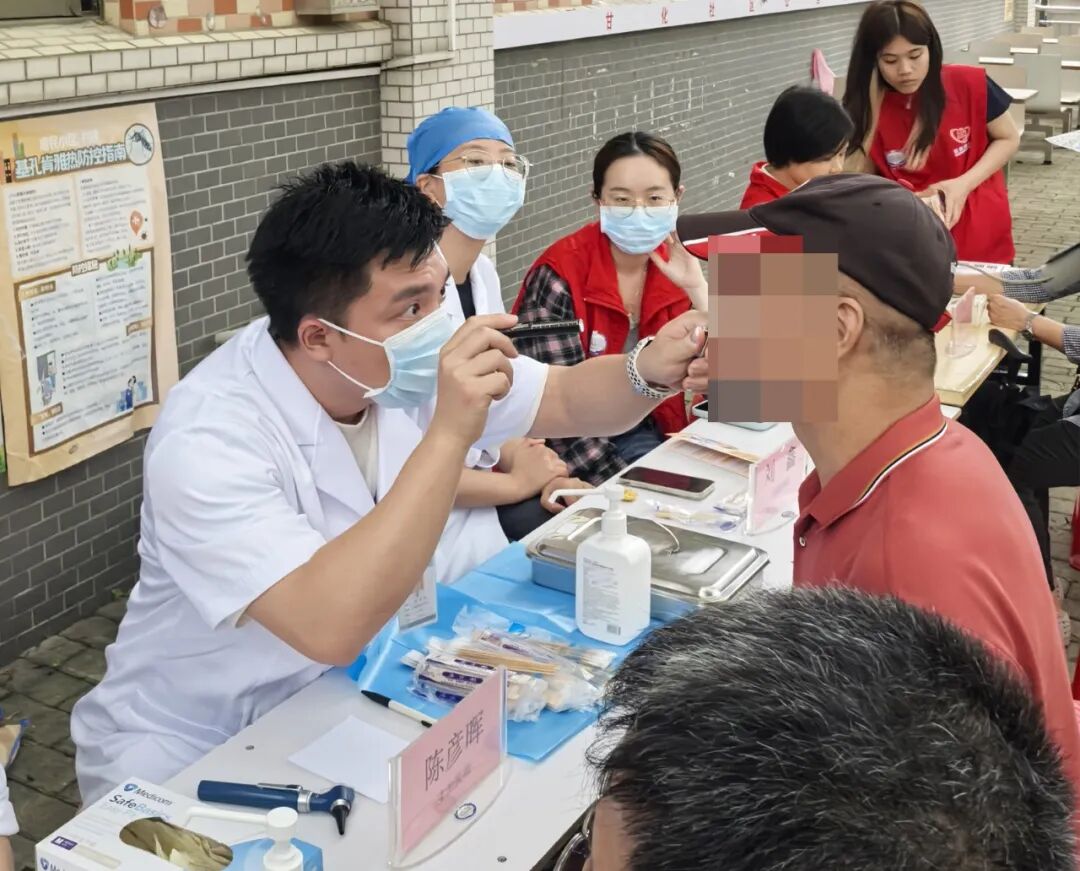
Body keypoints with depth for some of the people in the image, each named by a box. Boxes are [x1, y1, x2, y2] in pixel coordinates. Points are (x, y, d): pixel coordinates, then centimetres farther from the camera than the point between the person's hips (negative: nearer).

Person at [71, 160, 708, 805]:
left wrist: (651, 371, -21)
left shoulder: (403, 365, -9)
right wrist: (448, 435, -41)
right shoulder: (208, 440, -29)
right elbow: (329, 628, -40)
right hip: (193, 756, -6)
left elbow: (568, 401, 1)